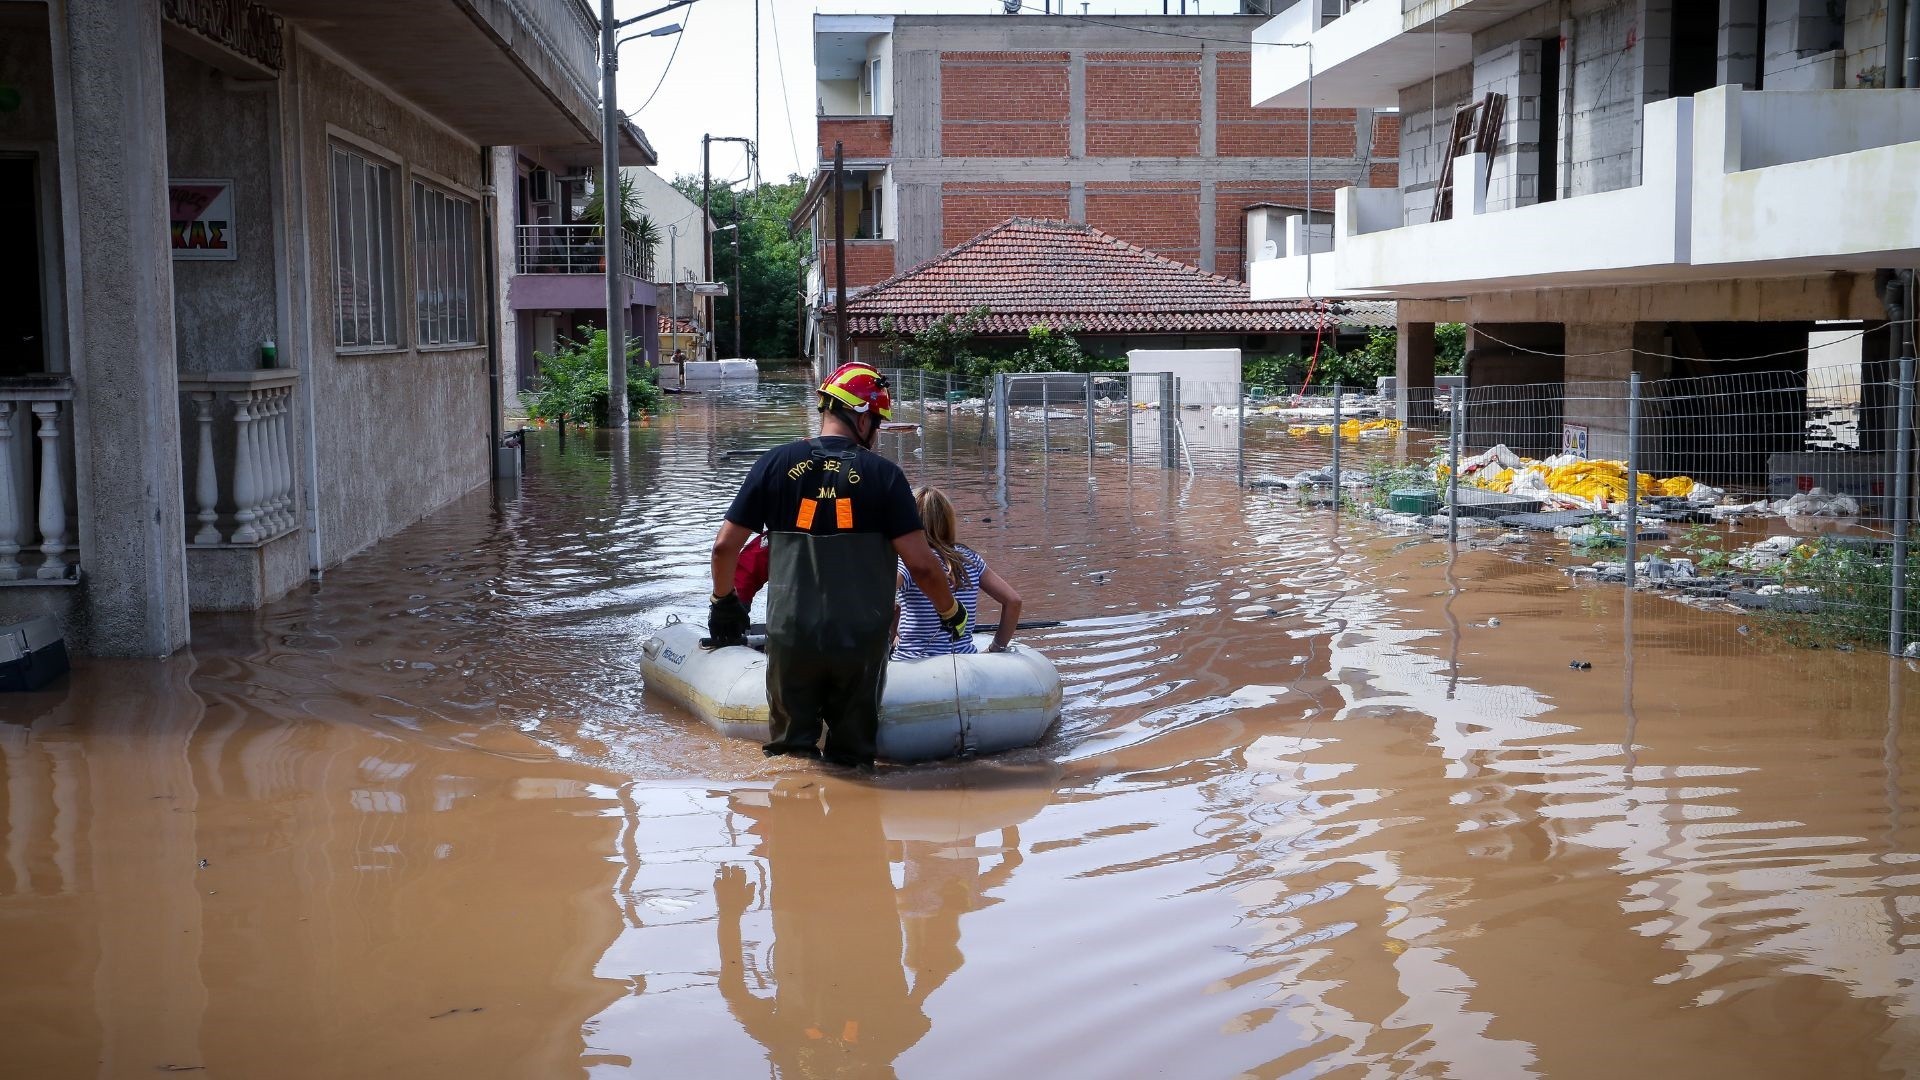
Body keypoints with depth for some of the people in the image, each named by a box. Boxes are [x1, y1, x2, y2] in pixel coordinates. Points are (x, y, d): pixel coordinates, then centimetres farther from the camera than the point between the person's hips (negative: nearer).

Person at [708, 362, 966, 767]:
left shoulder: (777, 463, 0)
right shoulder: (883, 474, -6)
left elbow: (725, 545, 3)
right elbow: (920, 563, -9)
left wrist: (723, 601, 20)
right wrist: (951, 612, 9)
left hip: (790, 638, 1)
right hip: (862, 640, -1)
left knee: (790, 749, 15)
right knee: (852, 753, 14)